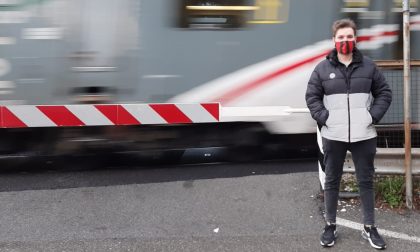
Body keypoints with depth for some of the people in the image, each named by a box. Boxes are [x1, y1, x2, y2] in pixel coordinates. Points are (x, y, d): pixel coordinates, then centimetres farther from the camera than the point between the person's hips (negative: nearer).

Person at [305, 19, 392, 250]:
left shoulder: (368, 66, 4)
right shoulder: (322, 68, 1)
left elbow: (384, 93, 8)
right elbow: (311, 96, 2)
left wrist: (373, 116, -4)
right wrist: (323, 117, -9)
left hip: (364, 135, 1)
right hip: (333, 136, 0)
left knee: (366, 181, 8)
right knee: (331, 181, 9)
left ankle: (369, 228, 19)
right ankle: (330, 226, 21)